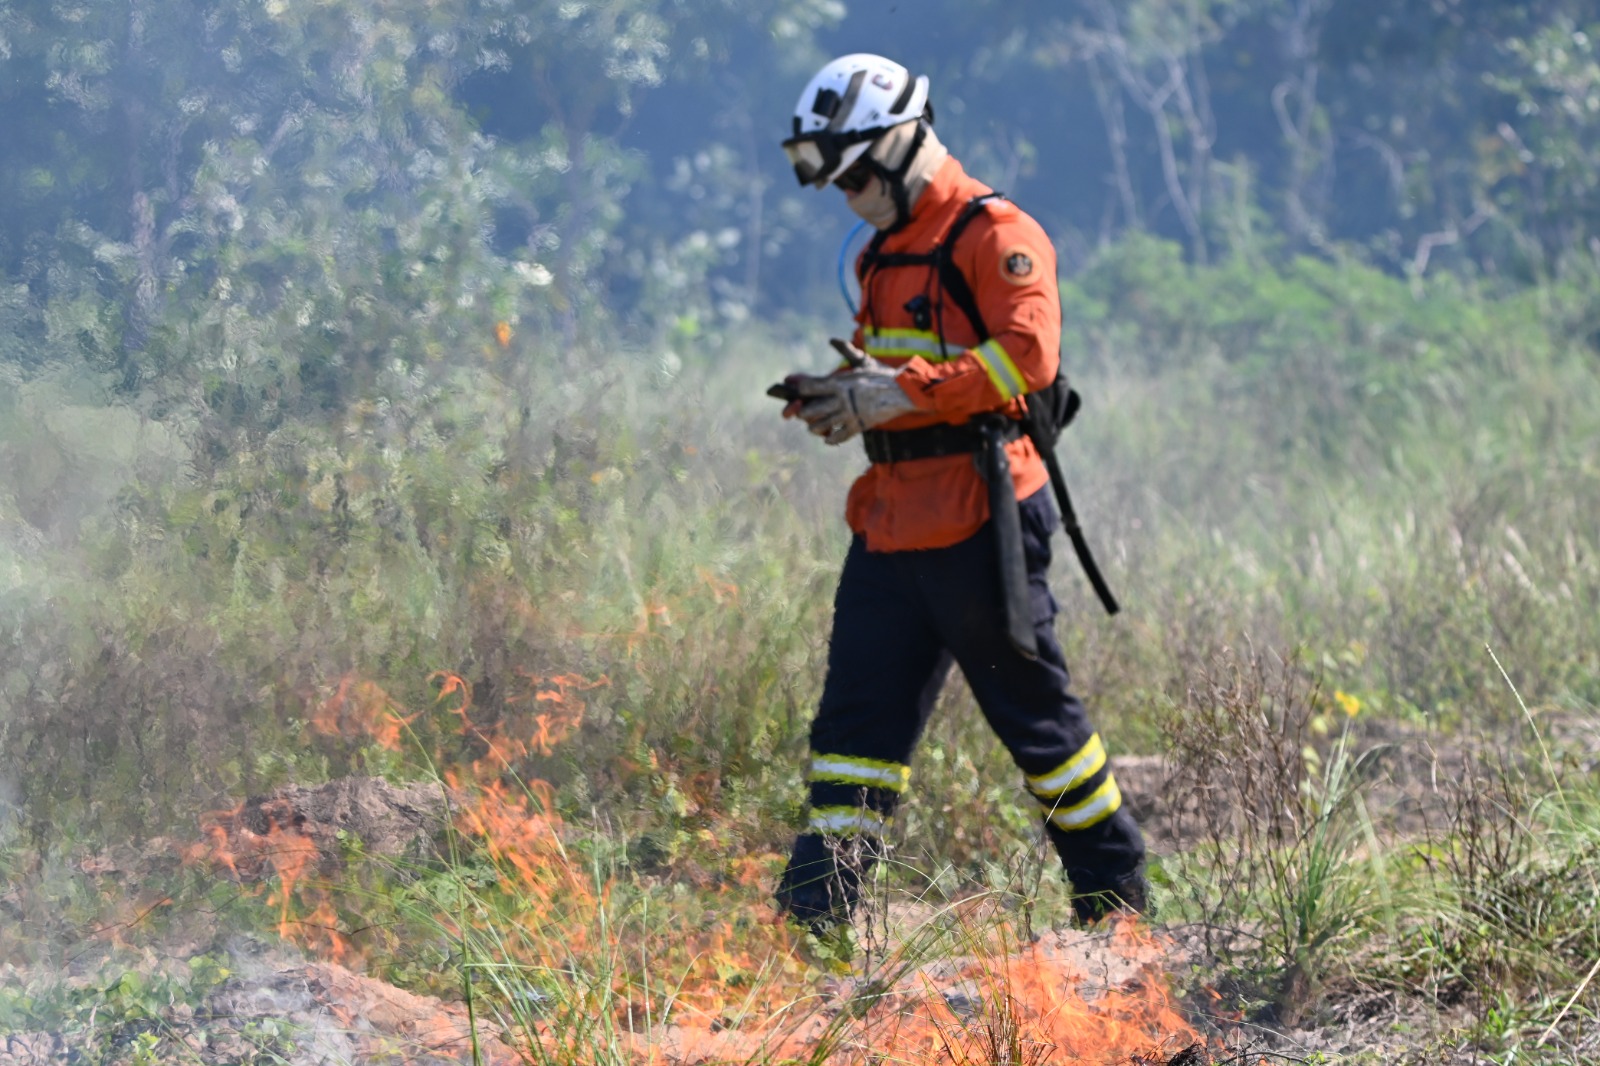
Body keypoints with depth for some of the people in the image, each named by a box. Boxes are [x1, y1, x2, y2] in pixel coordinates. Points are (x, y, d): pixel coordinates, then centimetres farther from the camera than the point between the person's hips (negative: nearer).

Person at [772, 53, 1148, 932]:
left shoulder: (995, 235, -9)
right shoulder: (885, 251, 19)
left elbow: (1027, 354, -21)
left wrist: (902, 393, -23)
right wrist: (838, 396, 6)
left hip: (977, 523, -8)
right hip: (891, 521, 8)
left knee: (1033, 710, 1)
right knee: (858, 715, 2)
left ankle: (1114, 890, 15)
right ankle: (814, 910, 1)